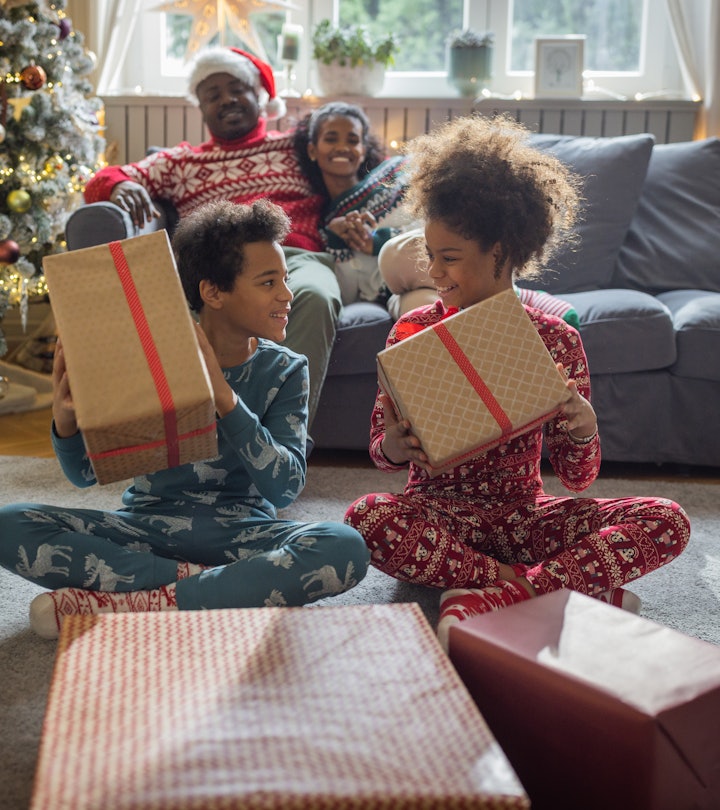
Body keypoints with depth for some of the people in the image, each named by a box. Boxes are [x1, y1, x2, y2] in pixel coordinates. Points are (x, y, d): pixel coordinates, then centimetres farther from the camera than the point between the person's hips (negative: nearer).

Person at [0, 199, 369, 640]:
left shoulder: (285, 371, -2)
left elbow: (285, 487, -15)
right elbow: (85, 472, 2)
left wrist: (224, 397, -27)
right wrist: (66, 420, -21)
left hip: (239, 533, 0)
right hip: (146, 524, 0)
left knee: (345, 548, -31)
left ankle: (126, 606, -28)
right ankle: (206, 584, -19)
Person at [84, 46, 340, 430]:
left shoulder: (294, 147, 29)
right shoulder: (182, 161, 31)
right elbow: (102, 182, 21)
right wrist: (123, 186, -6)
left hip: (294, 257, 0)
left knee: (314, 297, -38)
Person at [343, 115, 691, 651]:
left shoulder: (555, 339, -1)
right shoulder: (414, 331, 0)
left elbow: (578, 478, -1)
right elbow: (380, 447, 2)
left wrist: (584, 433, -25)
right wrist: (394, 449, -23)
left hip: (523, 516, 1)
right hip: (440, 514, 0)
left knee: (667, 521, -19)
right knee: (366, 518, -34)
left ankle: (501, 597, -30)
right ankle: (587, 589, -26)